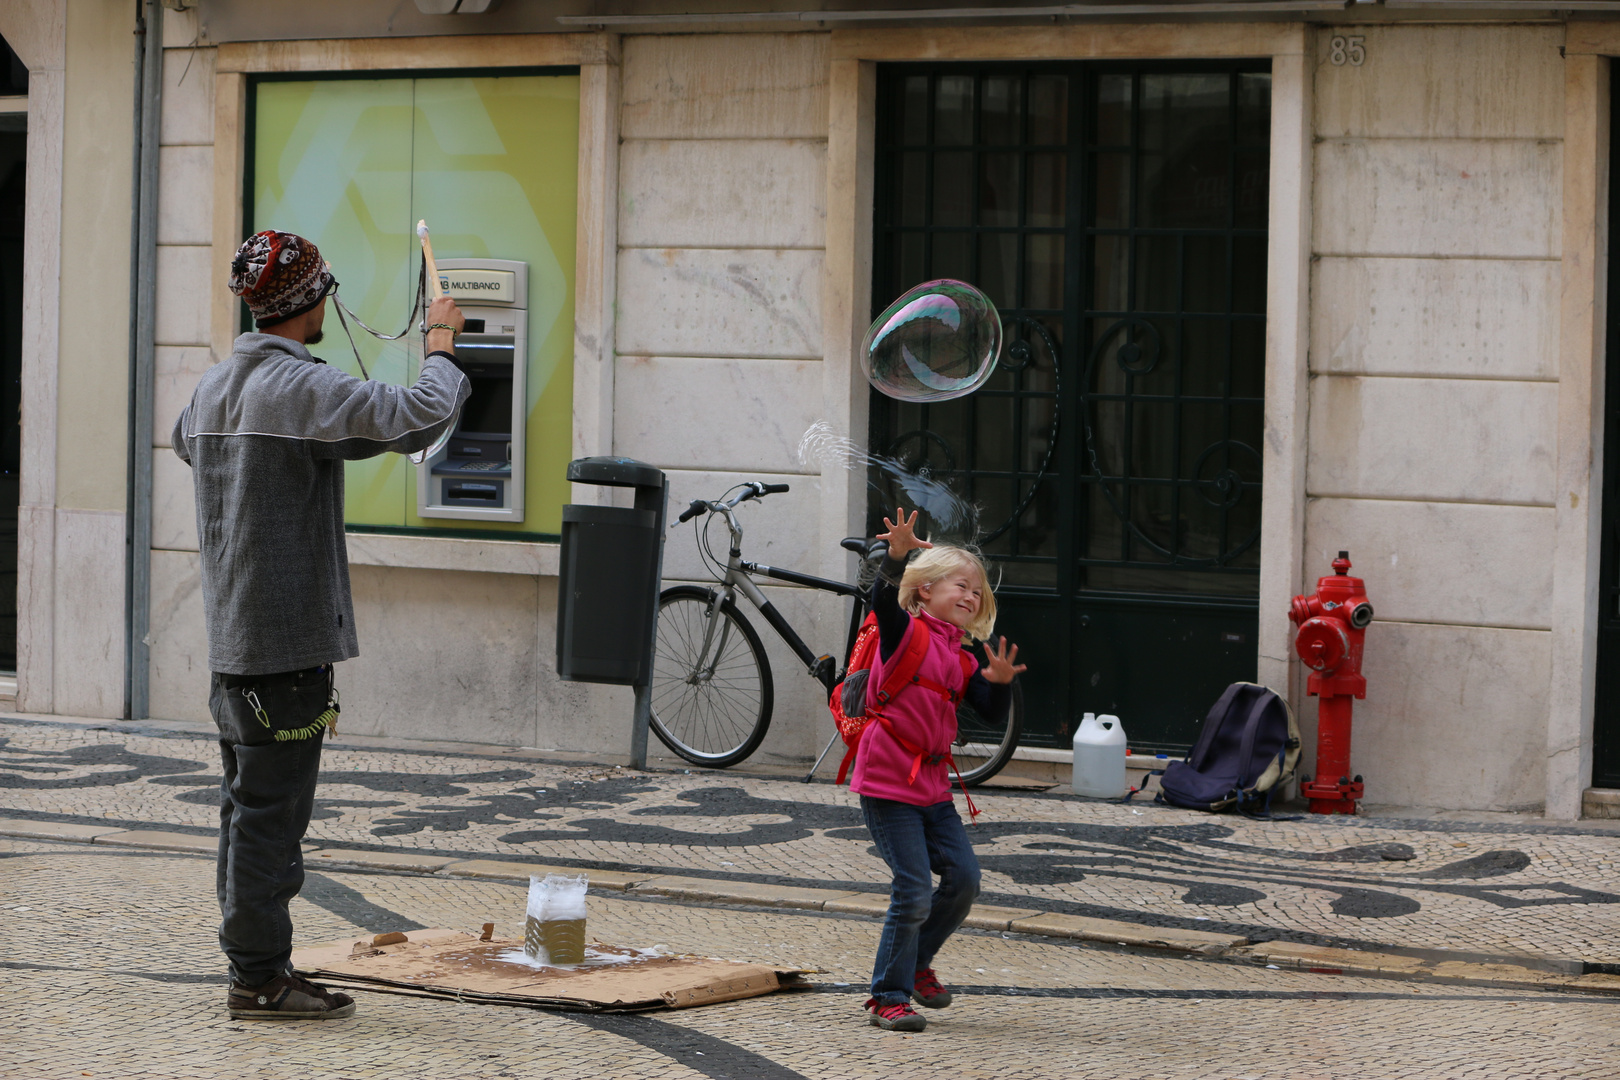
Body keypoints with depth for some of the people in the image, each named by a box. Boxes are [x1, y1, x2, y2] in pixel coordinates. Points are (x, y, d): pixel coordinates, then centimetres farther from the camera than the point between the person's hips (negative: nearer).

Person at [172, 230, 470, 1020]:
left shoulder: (211, 389, 13)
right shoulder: (301, 386, -15)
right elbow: (417, 421, -22)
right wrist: (442, 345, -5)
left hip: (229, 637, 9)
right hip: (289, 636, -9)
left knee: (248, 806, 13)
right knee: (270, 809, -6)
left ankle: (254, 966, 18)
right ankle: (259, 977, -3)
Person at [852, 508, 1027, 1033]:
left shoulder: (962, 661, 14)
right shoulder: (907, 633, -6)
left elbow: (992, 711, 7)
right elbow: (883, 600, -26)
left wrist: (1001, 682, -12)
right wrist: (897, 556, -42)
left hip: (933, 786, 7)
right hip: (888, 782, -7)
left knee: (963, 876, 4)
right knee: (914, 890, -8)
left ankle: (917, 960, 26)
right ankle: (889, 996, 4)